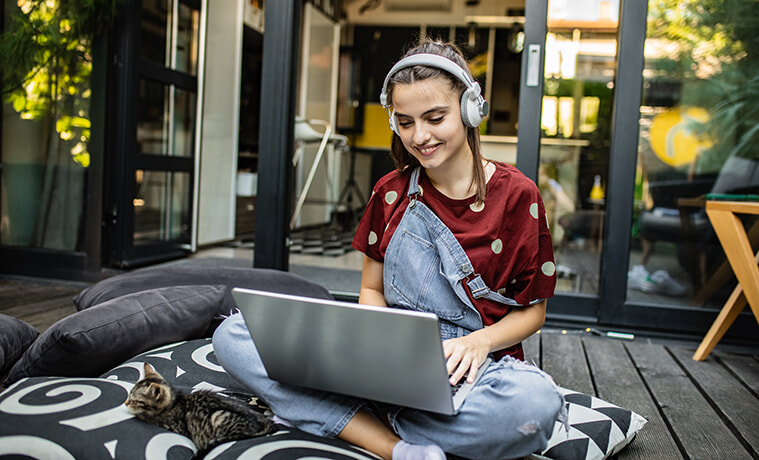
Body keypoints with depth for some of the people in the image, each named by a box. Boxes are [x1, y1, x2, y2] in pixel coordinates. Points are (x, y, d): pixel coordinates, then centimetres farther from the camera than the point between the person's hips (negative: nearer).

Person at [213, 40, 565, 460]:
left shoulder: (516, 195, -3)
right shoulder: (390, 193, 7)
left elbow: (531, 310, 3)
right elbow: (372, 289, 12)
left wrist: (481, 340, -18)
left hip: (467, 370, -2)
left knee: (534, 402, -39)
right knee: (232, 335, -15)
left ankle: (369, 420, -16)